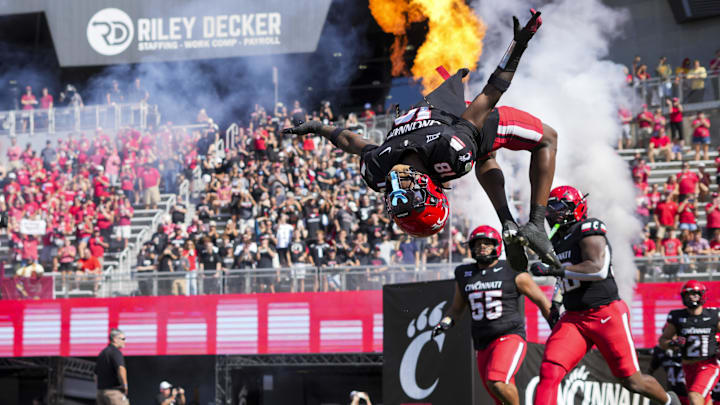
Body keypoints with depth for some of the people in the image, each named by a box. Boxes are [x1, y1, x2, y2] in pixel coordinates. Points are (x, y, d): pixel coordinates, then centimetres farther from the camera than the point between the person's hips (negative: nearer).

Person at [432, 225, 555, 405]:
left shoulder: (513, 273, -3)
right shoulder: (465, 275, 11)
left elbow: (543, 302, 4)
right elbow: (457, 308, 24)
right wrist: (445, 322, 4)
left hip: (510, 337, -6)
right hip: (483, 345, 6)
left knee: (497, 383, -28)